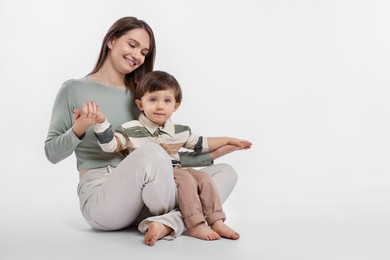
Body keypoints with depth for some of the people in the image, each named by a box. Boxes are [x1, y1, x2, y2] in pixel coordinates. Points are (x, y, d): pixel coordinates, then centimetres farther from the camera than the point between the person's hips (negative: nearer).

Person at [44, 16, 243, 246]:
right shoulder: (75, 89, 1)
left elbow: (165, 157, 16)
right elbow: (52, 153, 0)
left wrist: (211, 154, 10)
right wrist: (78, 130, -19)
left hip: (143, 200, 6)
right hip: (99, 198, -6)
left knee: (226, 172, -8)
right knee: (152, 152, -36)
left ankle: (167, 223, -30)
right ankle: (183, 218, -11)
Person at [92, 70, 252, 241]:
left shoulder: (180, 131, 13)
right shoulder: (131, 130, -2)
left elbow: (201, 144, 26)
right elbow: (110, 145, -13)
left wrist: (228, 140, 27)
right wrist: (101, 121, -27)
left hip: (175, 172, 7)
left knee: (203, 177, -11)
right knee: (185, 178, -27)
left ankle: (216, 222, -10)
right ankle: (195, 226, -28)